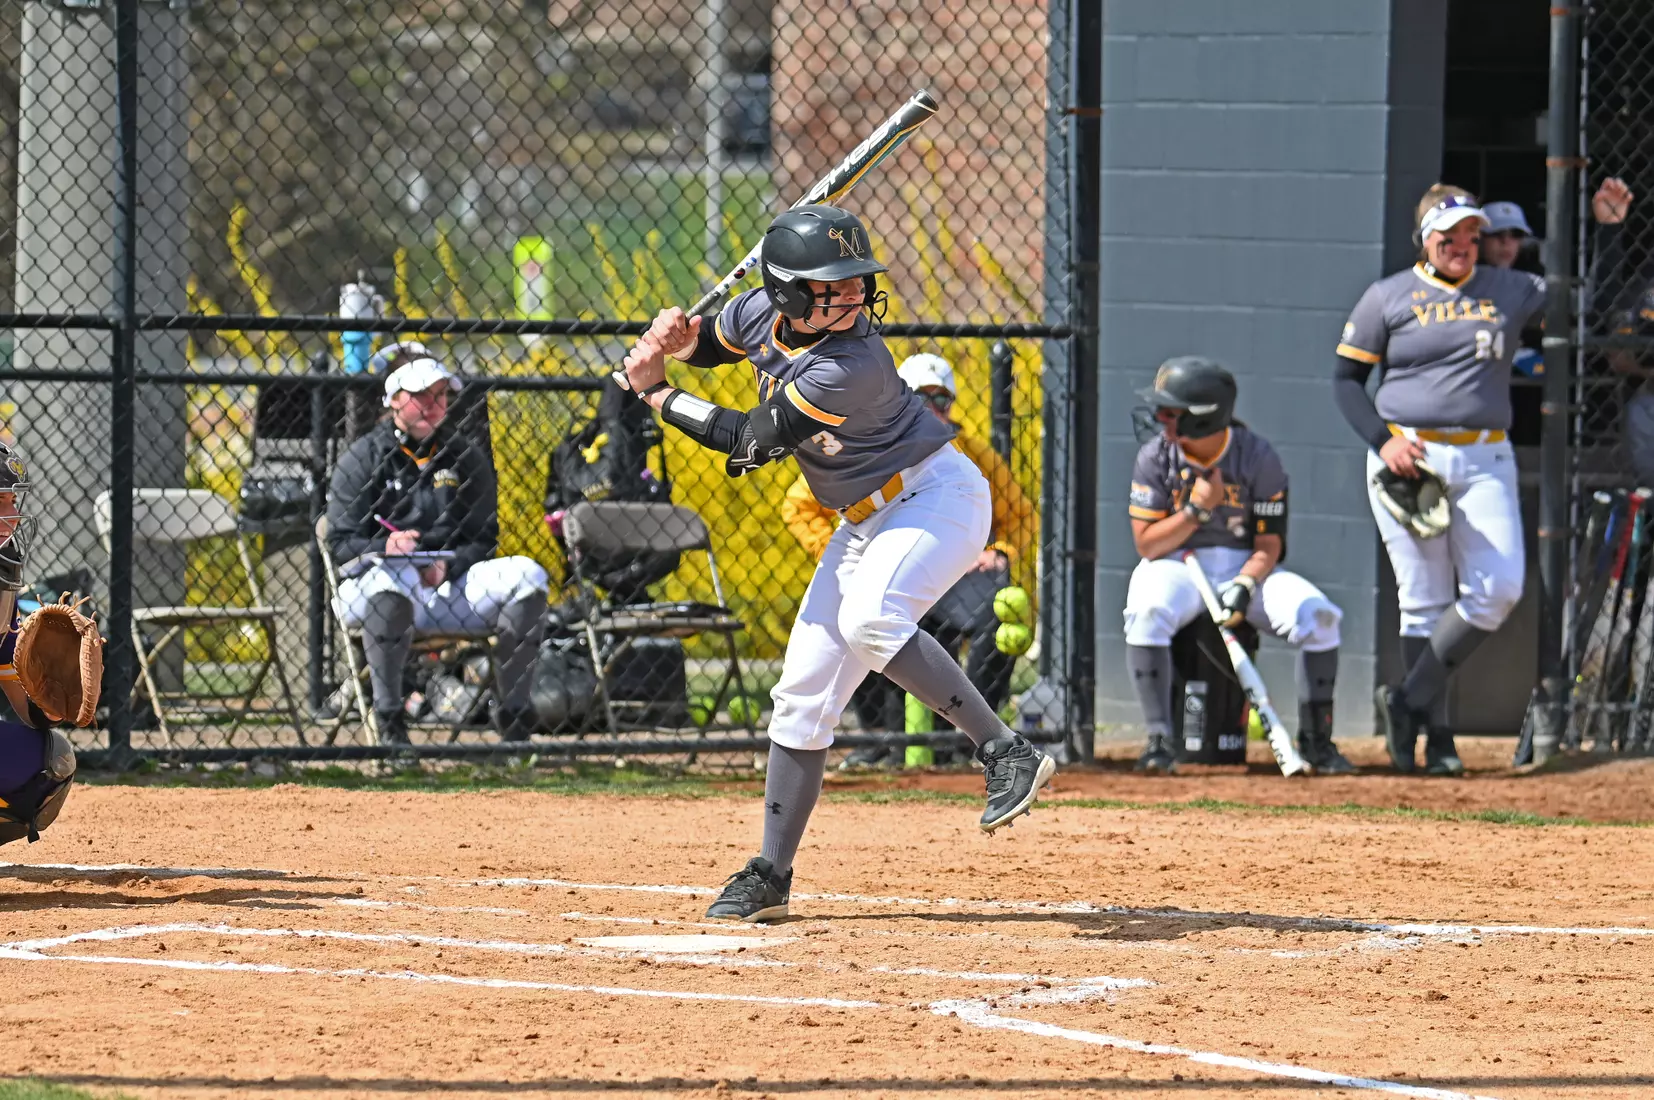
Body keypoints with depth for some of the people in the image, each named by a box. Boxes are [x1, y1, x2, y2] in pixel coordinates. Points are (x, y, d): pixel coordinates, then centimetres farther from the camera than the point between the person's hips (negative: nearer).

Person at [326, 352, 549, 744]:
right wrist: (385, 547, -23)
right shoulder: (363, 458, 5)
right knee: (394, 576, -40)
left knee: (526, 574, -20)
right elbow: (342, 542, -2)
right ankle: (388, 718, -32)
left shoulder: (465, 456, 14)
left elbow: (484, 539, 10)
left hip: (453, 586, 4)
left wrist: (449, 565, -12)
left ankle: (513, 713, -16)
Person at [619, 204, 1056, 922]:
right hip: (867, 521, 8)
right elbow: (705, 345, 17)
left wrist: (655, 393, -11)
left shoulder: (851, 366, -29)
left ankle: (1008, 754, -30)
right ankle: (770, 876, 11)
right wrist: (677, 338, -7)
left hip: (936, 498, -8)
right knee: (804, 691, 4)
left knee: (868, 621, -36)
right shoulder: (762, 315, -6)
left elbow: (751, 441, -22)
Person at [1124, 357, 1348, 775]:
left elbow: (1268, 545, -8)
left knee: (1316, 614, -25)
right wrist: (1196, 510, -23)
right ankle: (1159, 740, -30)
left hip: (1246, 568, 0)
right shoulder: (1154, 457, -8)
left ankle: (1316, 740, -11)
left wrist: (1244, 586, -27)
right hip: (1175, 565, 0)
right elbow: (1147, 543, -9)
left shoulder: (1258, 457, -10)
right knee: (1148, 612, -36)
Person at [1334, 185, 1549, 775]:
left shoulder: (1511, 290, 10)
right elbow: (1346, 377, 6)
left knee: (1498, 589, -11)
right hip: (1407, 459, -2)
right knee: (1424, 599, -3)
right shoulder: (1388, 298, 4)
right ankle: (1434, 734, 4)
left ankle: (1410, 699, 4)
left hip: (1484, 460, 2)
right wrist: (1383, 440, -9)